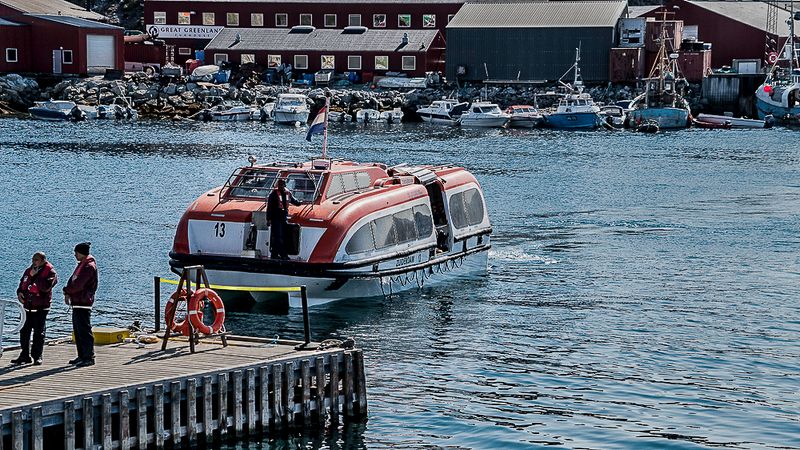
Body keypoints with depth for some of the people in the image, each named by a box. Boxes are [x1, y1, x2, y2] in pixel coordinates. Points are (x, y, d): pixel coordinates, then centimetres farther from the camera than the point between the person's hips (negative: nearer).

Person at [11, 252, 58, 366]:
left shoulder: (50, 272, -7)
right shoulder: (29, 271, 13)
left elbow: (46, 286, -24)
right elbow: (22, 283, 25)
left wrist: (35, 276, -21)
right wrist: (20, 292, 5)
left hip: (40, 308, -6)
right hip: (27, 306, 6)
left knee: (39, 332, -2)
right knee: (24, 331, 8)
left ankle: (37, 357, 6)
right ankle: (25, 355, 16)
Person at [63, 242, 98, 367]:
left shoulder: (89, 267, -15)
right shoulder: (82, 264, 18)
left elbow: (78, 285, -21)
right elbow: (72, 280, 17)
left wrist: (67, 291, -4)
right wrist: (68, 294, 0)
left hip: (83, 303, -10)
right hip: (77, 302, 10)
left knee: (84, 330, -8)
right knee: (78, 330, 14)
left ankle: (89, 358, -6)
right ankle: (82, 356, 20)